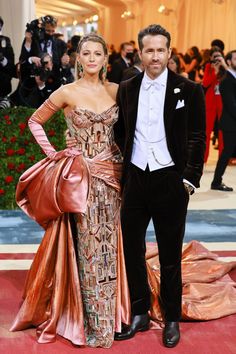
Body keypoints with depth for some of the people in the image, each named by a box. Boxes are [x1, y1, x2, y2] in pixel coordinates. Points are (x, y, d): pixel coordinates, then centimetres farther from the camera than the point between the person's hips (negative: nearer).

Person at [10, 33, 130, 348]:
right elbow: (35, 121, 5)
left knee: (107, 245, 10)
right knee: (88, 246, 2)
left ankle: (109, 314, 24)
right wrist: (52, 153, -3)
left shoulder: (116, 90, 4)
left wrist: (123, 157, 4)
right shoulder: (67, 92, -5)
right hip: (81, 177, -3)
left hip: (112, 175, 3)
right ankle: (94, 322, 13)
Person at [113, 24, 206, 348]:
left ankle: (172, 319, 23)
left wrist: (189, 180, -9)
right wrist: (125, 169, 7)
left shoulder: (189, 90, -5)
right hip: (135, 179, 4)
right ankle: (140, 314, 26)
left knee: (170, 255, 8)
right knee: (132, 249, 10)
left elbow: (197, 139, -4)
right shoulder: (127, 89, 6)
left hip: (171, 180, -3)